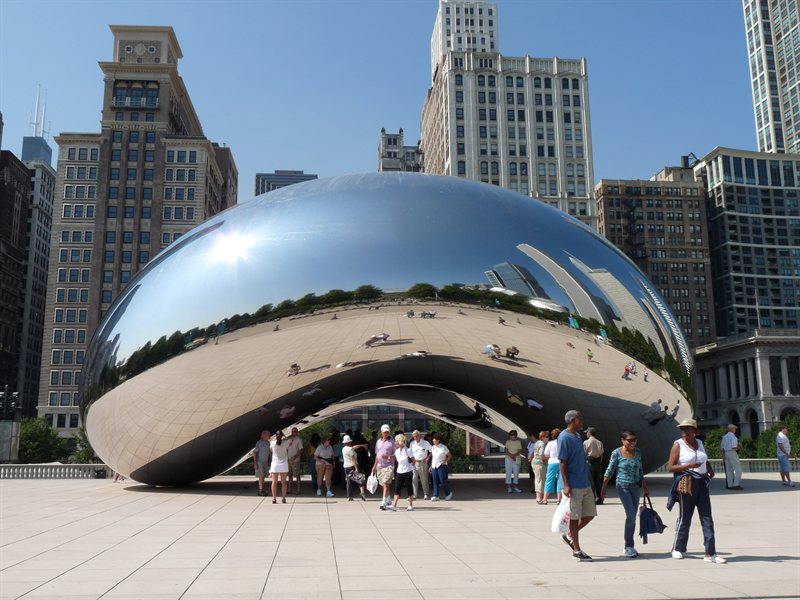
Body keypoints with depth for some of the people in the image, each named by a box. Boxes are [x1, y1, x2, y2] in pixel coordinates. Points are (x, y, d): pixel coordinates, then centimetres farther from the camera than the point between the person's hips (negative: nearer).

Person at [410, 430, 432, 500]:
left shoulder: (425, 443, -2)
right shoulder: (412, 444, 8)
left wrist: (427, 458, -6)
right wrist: (412, 460, 3)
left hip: (423, 463, -3)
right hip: (414, 463, 3)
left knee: (424, 480, 3)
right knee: (414, 479, 0)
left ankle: (426, 494, 13)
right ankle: (414, 494, 5)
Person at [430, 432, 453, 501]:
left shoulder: (443, 448, -8)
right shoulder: (433, 447, 9)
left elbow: (450, 456, -1)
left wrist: (445, 461, -11)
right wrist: (431, 466, 11)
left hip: (441, 466, -6)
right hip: (434, 466, 6)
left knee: (442, 481, -3)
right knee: (435, 481, 4)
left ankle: (448, 494, 16)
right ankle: (435, 496, 7)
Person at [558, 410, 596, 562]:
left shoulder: (577, 436, 14)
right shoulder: (564, 437, -14)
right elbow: (562, 462, -17)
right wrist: (566, 485, -20)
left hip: (585, 484, 9)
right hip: (573, 485, -9)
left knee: (590, 514, 12)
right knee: (575, 517, 0)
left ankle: (569, 536, 26)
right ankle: (576, 550, 10)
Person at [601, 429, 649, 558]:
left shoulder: (638, 452, 5)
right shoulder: (616, 453, -8)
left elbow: (640, 471, 16)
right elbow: (609, 471, -4)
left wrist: (645, 487, 18)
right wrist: (603, 488, -5)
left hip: (636, 487, 5)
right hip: (623, 486, -5)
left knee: (632, 517, 8)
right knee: (631, 515, -14)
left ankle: (629, 546, 20)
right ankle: (629, 546, -2)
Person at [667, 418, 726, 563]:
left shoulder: (700, 443, 13)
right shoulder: (678, 445, -4)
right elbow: (671, 467, -9)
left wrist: (710, 470, 9)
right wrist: (689, 465, -22)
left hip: (701, 483, 5)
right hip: (686, 484, -5)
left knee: (707, 519, 0)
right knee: (684, 517, 3)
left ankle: (710, 553, 1)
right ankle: (678, 549, 19)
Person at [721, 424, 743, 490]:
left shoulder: (724, 437, 12)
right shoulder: (733, 437, -12)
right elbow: (734, 448, -18)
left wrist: (723, 458, 18)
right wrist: (738, 448, 3)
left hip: (726, 453, 8)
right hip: (732, 453, -8)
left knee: (729, 470, 10)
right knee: (738, 469, -3)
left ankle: (730, 485, 12)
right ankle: (736, 484, -7)